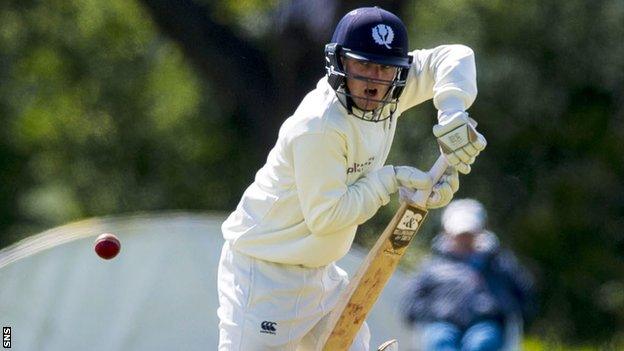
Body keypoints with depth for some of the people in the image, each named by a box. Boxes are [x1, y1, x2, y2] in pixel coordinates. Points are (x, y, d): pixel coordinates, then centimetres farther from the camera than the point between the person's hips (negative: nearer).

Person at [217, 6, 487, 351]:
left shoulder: (382, 99, -5)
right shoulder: (318, 127, -27)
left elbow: (454, 57, 1)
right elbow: (325, 216, -24)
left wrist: (451, 114, -16)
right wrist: (391, 179, -20)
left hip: (321, 271, 9)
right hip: (264, 272, -9)